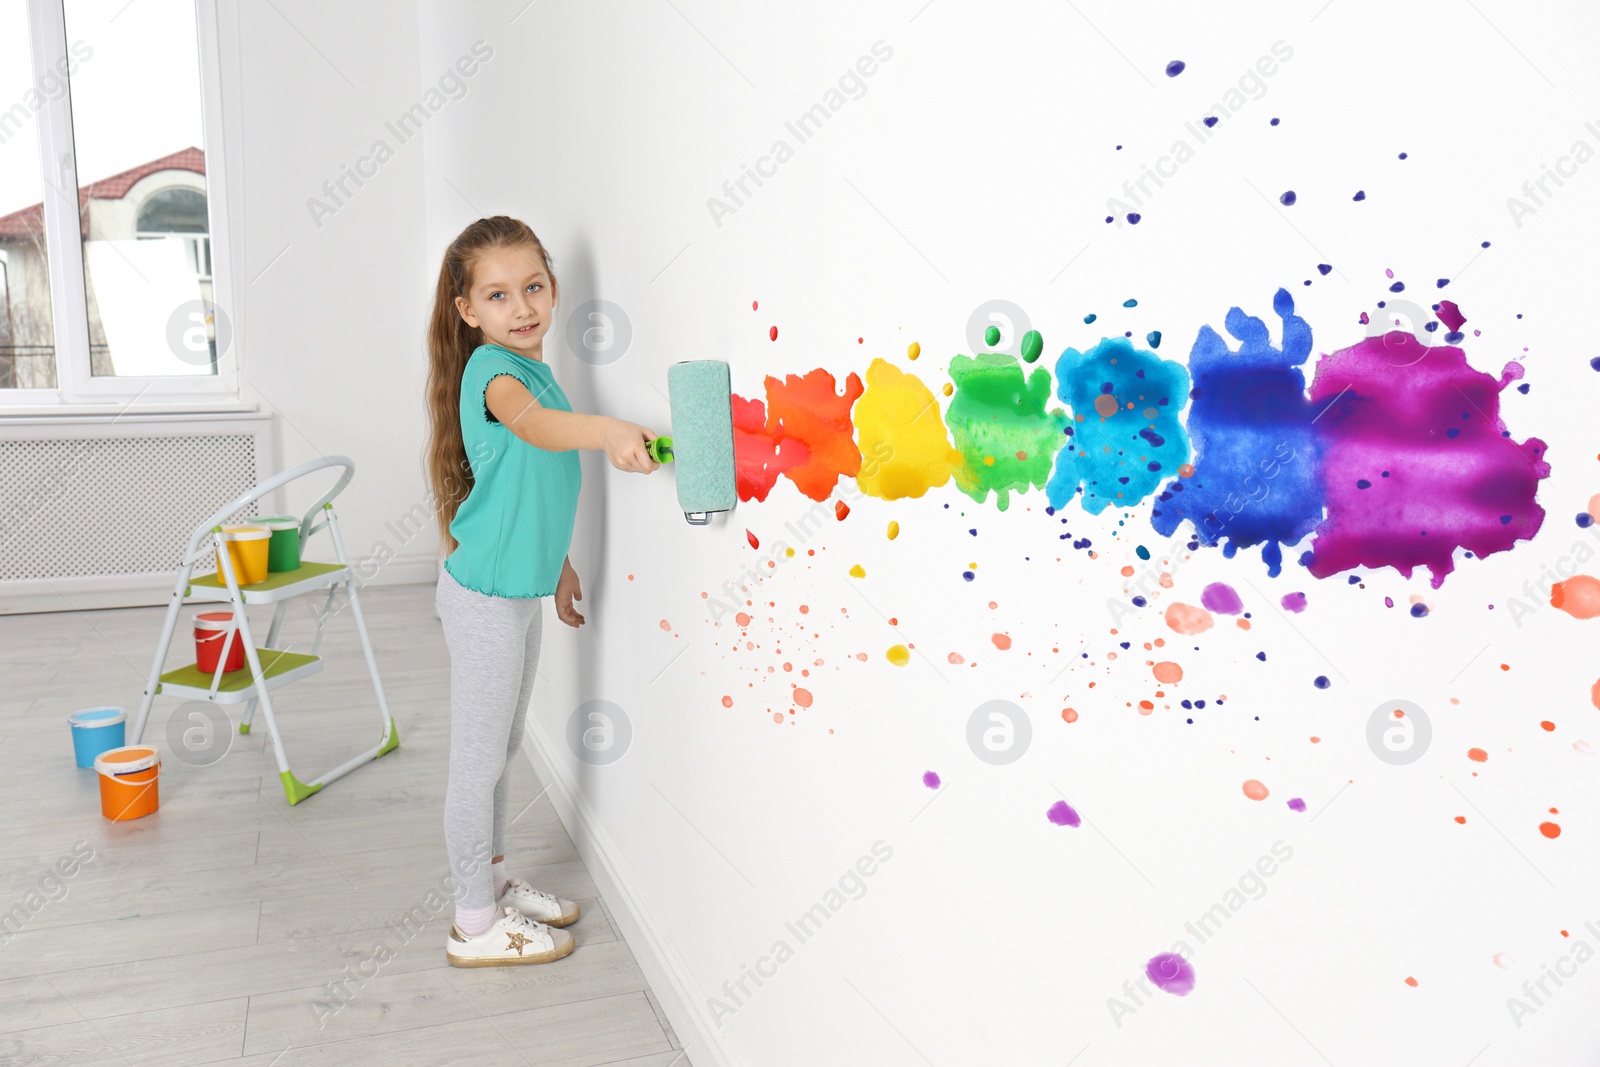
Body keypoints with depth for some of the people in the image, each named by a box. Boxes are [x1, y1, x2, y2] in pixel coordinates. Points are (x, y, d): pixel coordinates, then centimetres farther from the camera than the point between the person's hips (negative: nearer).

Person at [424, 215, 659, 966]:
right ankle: (475, 924, 17)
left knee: (502, 748, 21)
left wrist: (557, 564, 24)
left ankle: (492, 879, 38)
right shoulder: (491, 370, -17)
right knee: (479, 757, 3)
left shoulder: (535, 368, 10)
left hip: (522, 587, 9)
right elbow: (533, 424, -42)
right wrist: (606, 430, -60)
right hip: (485, 595, -9)